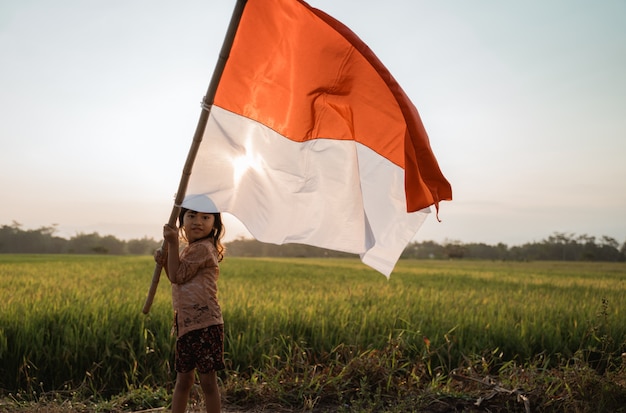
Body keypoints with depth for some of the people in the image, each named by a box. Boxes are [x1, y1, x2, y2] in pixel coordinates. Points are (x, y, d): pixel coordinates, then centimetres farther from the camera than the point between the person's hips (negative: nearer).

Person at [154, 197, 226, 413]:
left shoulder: (202, 248, -12)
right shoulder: (192, 249, 18)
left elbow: (177, 277, -13)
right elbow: (176, 278, 20)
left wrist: (172, 244, -13)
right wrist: (165, 260, 2)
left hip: (203, 324, -10)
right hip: (186, 323, 10)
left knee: (207, 381, -1)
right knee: (183, 379, 17)